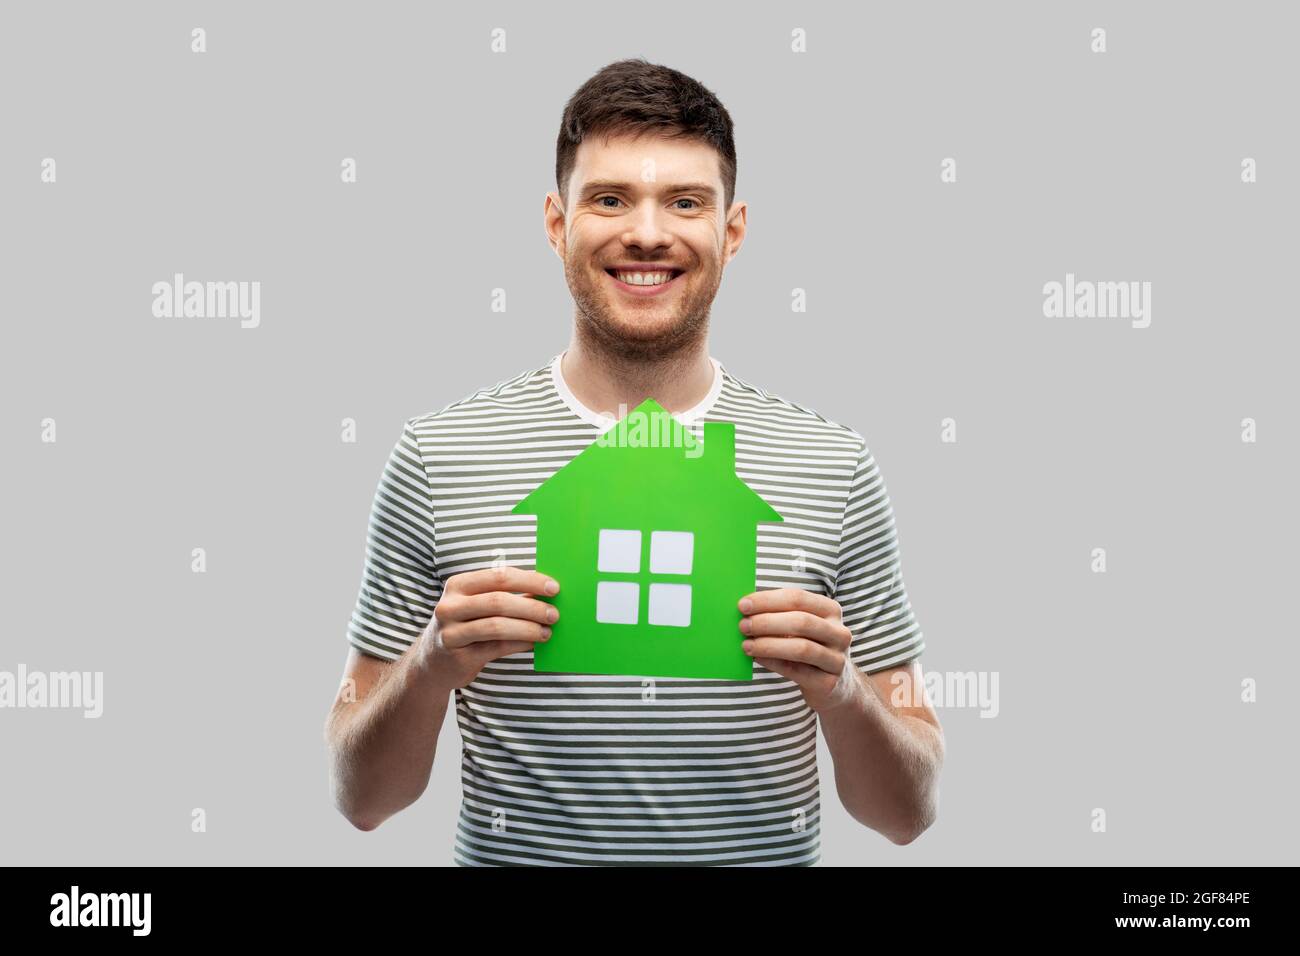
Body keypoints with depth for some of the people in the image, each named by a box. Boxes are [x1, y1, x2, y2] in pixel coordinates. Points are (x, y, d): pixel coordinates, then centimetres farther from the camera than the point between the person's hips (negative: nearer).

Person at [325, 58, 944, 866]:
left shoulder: (834, 466, -6)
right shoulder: (436, 458, -8)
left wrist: (841, 691, -20)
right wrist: (430, 669, -21)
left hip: (770, 855, 1)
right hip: (511, 855, 0)